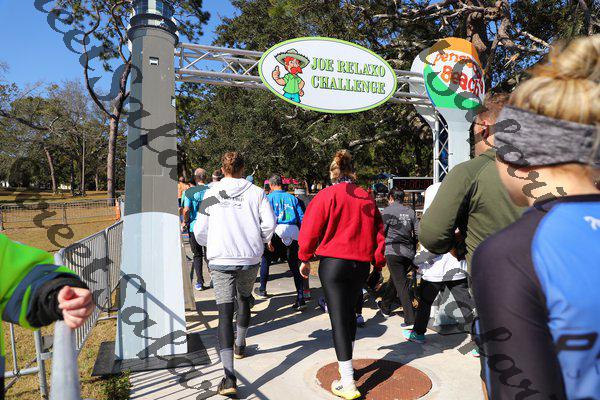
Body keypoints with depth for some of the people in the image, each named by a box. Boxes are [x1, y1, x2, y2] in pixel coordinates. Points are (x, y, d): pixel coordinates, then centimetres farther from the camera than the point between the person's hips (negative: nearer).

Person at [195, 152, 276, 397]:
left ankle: (229, 378, -10)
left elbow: (200, 232, 3)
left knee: (225, 313, -3)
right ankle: (240, 346, 45)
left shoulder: (211, 194, 2)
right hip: (250, 259, 2)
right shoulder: (256, 192, 1)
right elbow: (269, 223, -7)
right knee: (244, 300, 26)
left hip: (220, 260, -1)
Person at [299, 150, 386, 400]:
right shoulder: (367, 197, 6)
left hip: (333, 263, -5)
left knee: (338, 319, -2)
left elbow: (310, 230, -6)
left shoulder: (326, 195, -8)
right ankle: (347, 365, 38)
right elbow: (378, 230, 9)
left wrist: (305, 259, 6)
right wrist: (378, 262, 17)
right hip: (362, 264, 5)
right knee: (349, 312, 22)